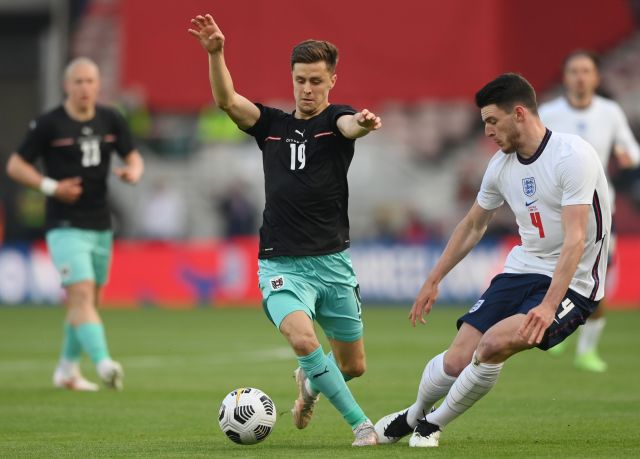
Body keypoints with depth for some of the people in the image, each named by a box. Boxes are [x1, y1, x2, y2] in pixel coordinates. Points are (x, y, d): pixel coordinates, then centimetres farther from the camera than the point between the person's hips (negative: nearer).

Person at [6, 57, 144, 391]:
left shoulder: (111, 121, 6)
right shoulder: (49, 124, -7)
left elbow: (133, 156, 17)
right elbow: (15, 166, -3)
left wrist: (133, 171, -7)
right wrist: (51, 186, -15)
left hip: (101, 226, 6)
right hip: (65, 226, -6)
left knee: (84, 302, 13)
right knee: (82, 295, -19)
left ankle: (67, 370, 28)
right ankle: (103, 364, -33)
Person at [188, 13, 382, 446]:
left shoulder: (335, 121, -1)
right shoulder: (272, 124, 7)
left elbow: (350, 125, -26)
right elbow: (227, 100, -8)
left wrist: (365, 122, -52)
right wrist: (215, 54, -26)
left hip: (333, 261, 0)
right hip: (282, 264, 0)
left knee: (353, 365, 9)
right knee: (303, 339, -26)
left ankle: (310, 381, 45)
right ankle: (361, 424, -12)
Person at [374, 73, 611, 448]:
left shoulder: (572, 155, -19)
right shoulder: (502, 164, 4)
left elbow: (575, 239, -26)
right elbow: (473, 226, 21)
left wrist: (548, 306, -35)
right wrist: (433, 280, 23)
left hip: (571, 284, -6)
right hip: (522, 271, 6)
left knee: (493, 345, -27)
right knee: (457, 360, -6)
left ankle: (433, 423, -3)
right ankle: (413, 416, 25)